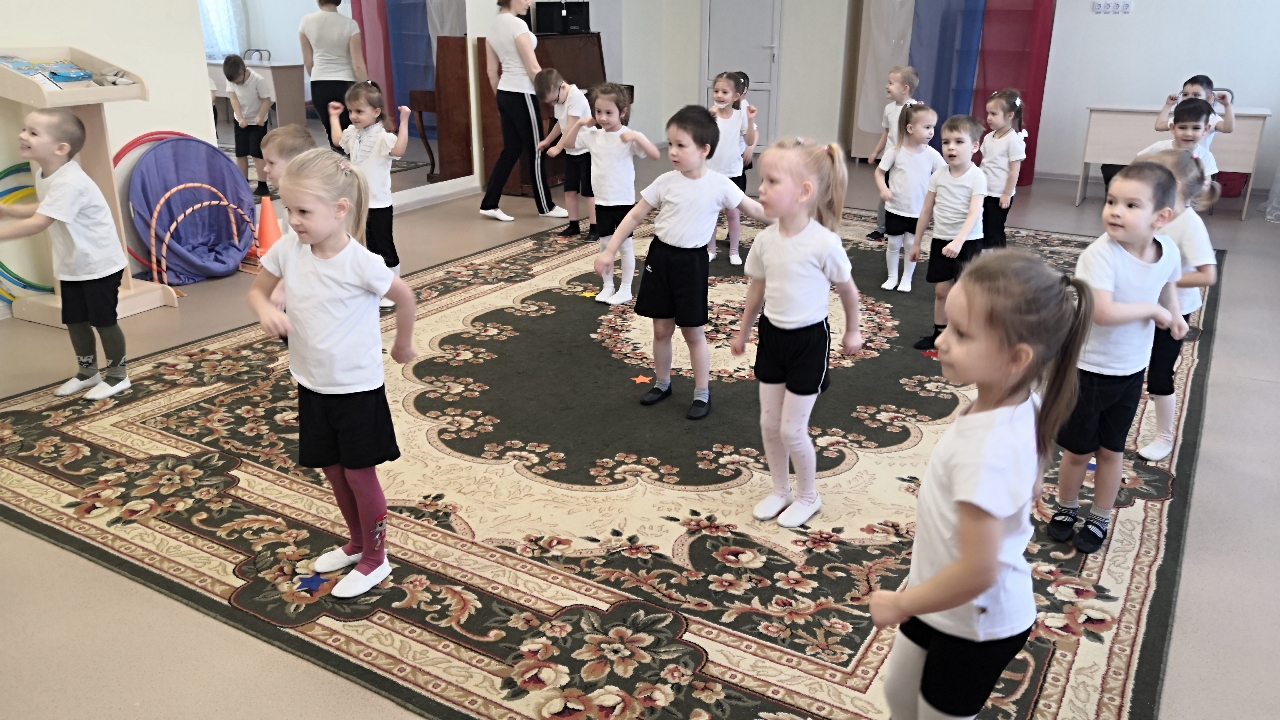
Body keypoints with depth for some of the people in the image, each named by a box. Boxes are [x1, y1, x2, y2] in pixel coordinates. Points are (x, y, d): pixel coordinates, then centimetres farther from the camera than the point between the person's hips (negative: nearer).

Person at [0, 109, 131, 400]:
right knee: (75, 321, 14)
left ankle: (118, 376, 15)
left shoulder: (69, 182, -28)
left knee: (103, 320, 0)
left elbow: (38, 223, -33)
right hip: (73, 266, 9)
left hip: (99, 264, -9)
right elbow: (43, 209, 21)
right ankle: (87, 372, 30)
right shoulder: (44, 174, 3)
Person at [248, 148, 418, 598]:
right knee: (332, 470, 18)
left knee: (359, 473, 5)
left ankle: (375, 560, 24)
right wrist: (266, 311, -17)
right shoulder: (287, 250, -9)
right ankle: (358, 544, 39)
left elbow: (404, 298, -6)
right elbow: (258, 290, 7)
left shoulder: (361, 263, -22)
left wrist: (403, 345, 9)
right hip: (312, 384, 6)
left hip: (357, 387, -5)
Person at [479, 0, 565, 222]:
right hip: (522, 94, -9)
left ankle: (489, 204, 9)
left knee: (511, 150, 12)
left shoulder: (494, 25, 10)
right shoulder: (517, 24, -16)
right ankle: (546, 206, 15)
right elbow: (533, 68, -17)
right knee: (536, 151, 3)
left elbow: (491, 71, 14)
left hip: (505, 93, 9)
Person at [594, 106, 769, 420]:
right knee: (661, 329, 13)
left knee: (693, 332, 7)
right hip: (660, 257, 3)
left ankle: (702, 393, 21)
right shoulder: (666, 182, -4)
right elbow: (635, 216, 2)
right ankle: (662, 383, 33)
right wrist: (609, 251, 0)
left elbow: (754, 210, -1)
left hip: (692, 262, -3)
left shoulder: (719, 185, -10)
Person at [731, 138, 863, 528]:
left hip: (809, 339, -5)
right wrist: (743, 331, 18)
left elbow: (847, 288, -5)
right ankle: (780, 490, 34)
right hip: (772, 335, 5)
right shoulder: (765, 239, -7)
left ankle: (808, 496, 25)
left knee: (792, 429, 1)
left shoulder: (825, 243, -22)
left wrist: (853, 331, 8)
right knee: (769, 424, 13)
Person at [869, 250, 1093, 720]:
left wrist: (900, 604, -17)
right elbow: (1025, 492, 7)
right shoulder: (1019, 408, -11)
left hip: (976, 620, -8)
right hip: (950, 604, 8)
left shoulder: (988, 449, -37)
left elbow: (978, 572, -34)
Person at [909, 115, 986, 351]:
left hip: (968, 242, -4)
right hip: (941, 240, 5)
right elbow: (926, 211, 8)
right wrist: (917, 243, 11)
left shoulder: (977, 177, -14)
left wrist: (958, 241, -36)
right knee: (941, 290, 12)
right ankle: (939, 333, 25)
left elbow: (974, 214, -23)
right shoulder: (938, 176, 1)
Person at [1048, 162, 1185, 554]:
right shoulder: (1100, 254, -27)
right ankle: (1066, 508, 37)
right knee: (1078, 451, 12)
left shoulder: (1168, 250, -8)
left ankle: (1100, 519, 36)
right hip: (1088, 369, -4)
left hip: (1131, 371, 4)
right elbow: (1103, 312, -39)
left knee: (1111, 450, 18)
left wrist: (1173, 313, 4)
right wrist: (1154, 310, -25)